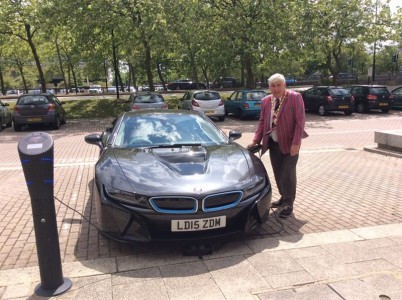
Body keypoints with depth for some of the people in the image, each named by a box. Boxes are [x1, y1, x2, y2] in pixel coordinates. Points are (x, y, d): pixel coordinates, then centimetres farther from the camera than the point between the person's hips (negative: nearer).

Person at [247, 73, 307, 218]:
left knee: (288, 174, -1)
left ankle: (288, 204, 13)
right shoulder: (266, 101, 5)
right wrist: (256, 141, -1)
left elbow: (300, 121, -14)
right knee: (278, 174, 14)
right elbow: (262, 122, 9)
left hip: (289, 144, -5)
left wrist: (296, 143, -21)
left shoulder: (295, 97, -10)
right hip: (273, 143, 5)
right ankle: (284, 198, 33)